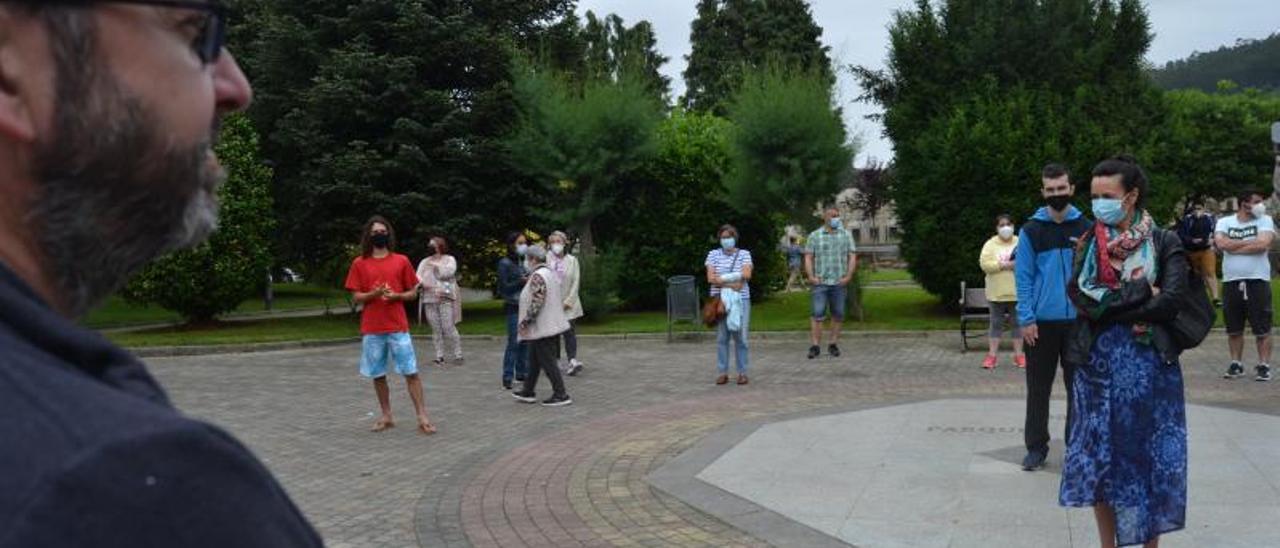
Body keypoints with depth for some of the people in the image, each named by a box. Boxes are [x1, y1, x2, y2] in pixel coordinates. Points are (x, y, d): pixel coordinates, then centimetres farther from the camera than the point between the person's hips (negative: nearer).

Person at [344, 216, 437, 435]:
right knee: (378, 375, 7)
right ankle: (386, 417, 20)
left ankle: (423, 419, -3)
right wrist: (375, 294, -17)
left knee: (411, 372, -4)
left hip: (398, 328, -1)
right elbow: (356, 297, 2)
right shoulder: (359, 264, 4)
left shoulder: (401, 261, 4)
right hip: (371, 330, 1)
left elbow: (413, 293, 8)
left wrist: (396, 296, -12)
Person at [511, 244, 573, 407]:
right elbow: (560, 299, 17)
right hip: (552, 324, 10)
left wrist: (525, 322, -17)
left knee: (547, 362, -3)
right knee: (534, 359, 18)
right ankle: (528, 391, 27)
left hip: (542, 328, -10)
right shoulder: (551, 273, 12)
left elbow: (536, 303, -24)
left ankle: (561, 395, 0)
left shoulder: (537, 276, -19)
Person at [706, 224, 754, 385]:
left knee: (740, 336, -2)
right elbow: (710, 278, -3)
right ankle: (722, 372, 7)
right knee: (721, 337, 0)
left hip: (740, 300, 0)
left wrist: (721, 278, -10)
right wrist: (731, 283, -12)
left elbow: (746, 275, -8)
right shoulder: (713, 254, 8)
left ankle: (742, 372, 5)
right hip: (719, 299, 1)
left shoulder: (744, 254, 7)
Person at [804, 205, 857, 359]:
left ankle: (833, 344, 15)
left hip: (839, 283, 2)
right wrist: (810, 276, -9)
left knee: (838, 315, 5)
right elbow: (808, 257, 4)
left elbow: (852, 256, 6)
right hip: (820, 282, -2)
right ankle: (815, 345, -7)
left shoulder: (846, 235, 10)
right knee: (817, 314, -8)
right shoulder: (815, 236, 7)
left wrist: (848, 276, -6)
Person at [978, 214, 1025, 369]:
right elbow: (984, 264, -10)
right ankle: (991, 355, 8)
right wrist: (1003, 265, -19)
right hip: (996, 293, -1)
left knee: (1018, 324, 6)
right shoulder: (990, 244, 2)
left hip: (1017, 292, 1)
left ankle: (1019, 355, 14)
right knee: (996, 324, 4)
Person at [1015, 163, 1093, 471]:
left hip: (1078, 320, 1)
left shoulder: (1086, 229, 3)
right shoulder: (1031, 231, 0)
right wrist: (1026, 319, -10)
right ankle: (1036, 447, 14)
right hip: (1042, 321, -1)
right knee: (1038, 388, 5)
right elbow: (1023, 278, -3)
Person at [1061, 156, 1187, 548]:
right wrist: (1142, 294, -13)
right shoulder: (1089, 243, 6)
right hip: (1097, 363, 2)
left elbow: (1171, 300, -14)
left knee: (1150, 457, 4)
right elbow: (1079, 295, -10)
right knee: (1099, 457, 7)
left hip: (1149, 364, -2)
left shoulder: (1164, 243, -1)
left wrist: (1107, 307, -11)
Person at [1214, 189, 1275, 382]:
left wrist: (1234, 247, -7)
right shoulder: (1224, 222, 6)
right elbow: (1221, 243, -12)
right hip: (1231, 281, 2)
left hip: (1258, 280, -2)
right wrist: (1252, 242, -8)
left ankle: (1264, 365, 7)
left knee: (1262, 329, 0)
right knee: (1234, 329, 9)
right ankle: (1236, 364, 19)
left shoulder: (1265, 220, 3)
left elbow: (1263, 245, -14)